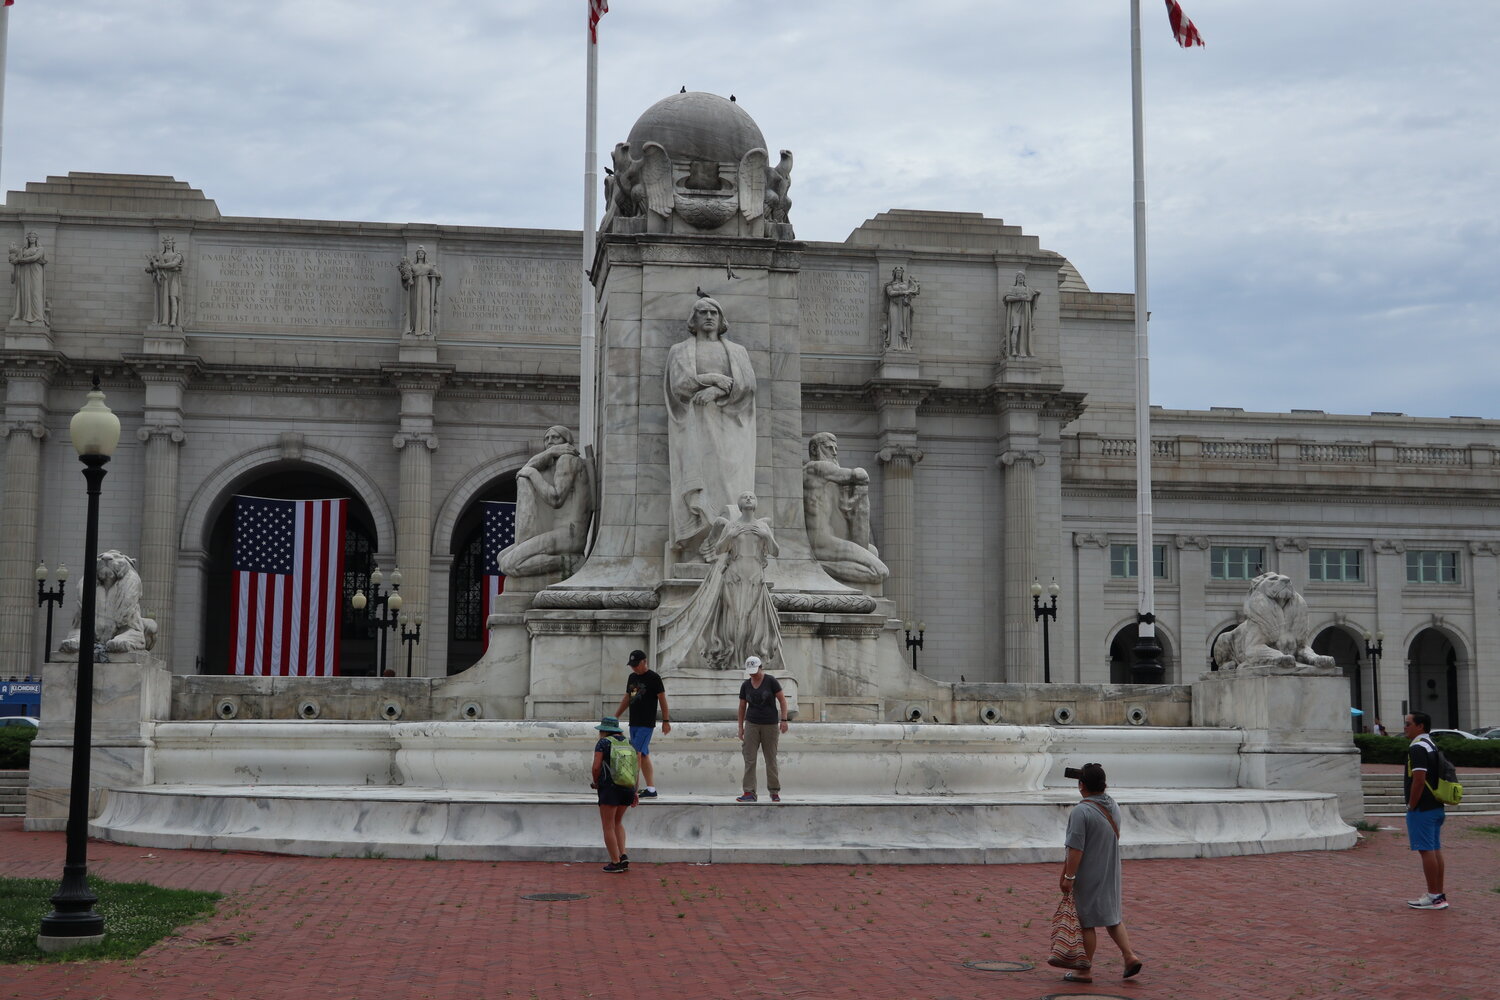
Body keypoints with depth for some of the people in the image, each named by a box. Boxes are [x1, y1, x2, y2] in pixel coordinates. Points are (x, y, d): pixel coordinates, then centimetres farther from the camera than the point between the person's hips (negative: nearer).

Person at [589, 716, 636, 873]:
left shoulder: (602, 743, -4)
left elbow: (596, 767, -12)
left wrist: (595, 782, 7)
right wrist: (635, 791, 13)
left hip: (609, 787, -6)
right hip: (627, 788, 6)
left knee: (608, 826, 5)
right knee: (618, 822, 22)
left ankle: (616, 862, 3)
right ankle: (623, 856, 9)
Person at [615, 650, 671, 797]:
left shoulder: (654, 677, -7)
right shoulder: (632, 677, 14)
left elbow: (662, 699, -6)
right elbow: (626, 699, 23)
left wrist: (666, 721, -8)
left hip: (647, 724, -7)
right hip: (634, 723, 7)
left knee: (636, 753, -15)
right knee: (644, 755, 7)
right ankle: (651, 788, 10)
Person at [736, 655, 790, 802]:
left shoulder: (771, 681, -7)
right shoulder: (745, 685, 4)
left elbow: (782, 700, -6)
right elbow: (742, 707, 11)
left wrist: (784, 720, -14)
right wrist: (741, 727, 9)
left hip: (770, 724, -3)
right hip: (752, 724, 3)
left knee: (771, 759, 3)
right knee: (749, 759, -6)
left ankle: (775, 792, 13)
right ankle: (749, 793, -8)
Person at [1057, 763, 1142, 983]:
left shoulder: (1081, 812, -21)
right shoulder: (1113, 806, 3)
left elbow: (1076, 849, -23)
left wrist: (1068, 877, -18)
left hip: (1088, 876, -7)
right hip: (1111, 873, 7)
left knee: (1087, 923, 2)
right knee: (1112, 916, 20)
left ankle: (1085, 971, 10)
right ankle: (1129, 956, 11)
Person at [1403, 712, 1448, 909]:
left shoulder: (1417, 748, -16)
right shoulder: (1432, 746, 16)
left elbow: (1419, 779, -24)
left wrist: (1411, 806, -16)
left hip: (1422, 809, -10)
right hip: (1436, 807, 10)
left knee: (1426, 850, -6)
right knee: (1435, 850, 12)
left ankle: (1433, 897, -4)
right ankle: (1439, 895, 16)